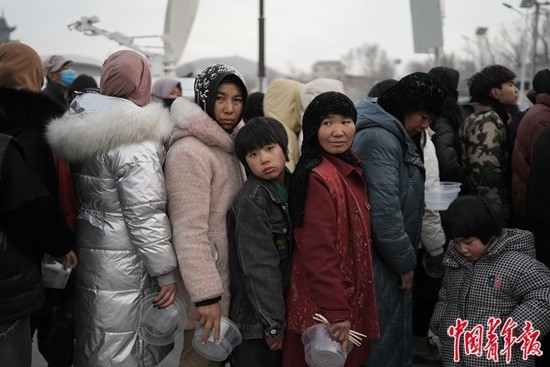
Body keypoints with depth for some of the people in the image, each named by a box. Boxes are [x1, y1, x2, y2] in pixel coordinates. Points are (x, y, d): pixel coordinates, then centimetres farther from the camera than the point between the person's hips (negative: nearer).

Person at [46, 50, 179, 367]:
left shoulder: (85, 123, 6)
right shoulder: (133, 140, -19)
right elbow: (146, 213, -20)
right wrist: (166, 272, -14)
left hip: (90, 250, 8)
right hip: (123, 260, -8)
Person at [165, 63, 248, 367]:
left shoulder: (230, 143, 9)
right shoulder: (189, 151, -19)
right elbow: (189, 231, -24)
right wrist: (206, 295, -25)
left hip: (232, 282, 8)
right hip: (210, 287, -8)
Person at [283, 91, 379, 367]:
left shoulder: (349, 170, 8)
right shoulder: (317, 177, -21)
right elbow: (319, 255, -24)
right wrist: (337, 313, -23)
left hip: (349, 299, 9)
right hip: (323, 306, -9)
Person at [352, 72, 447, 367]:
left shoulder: (396, 135, 13)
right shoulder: (378, 138, -18)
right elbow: (383, 208, -22)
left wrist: (406, 257, 10)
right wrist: (404, 261, -12)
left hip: (391, 255, 10)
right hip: (378, 259, -10)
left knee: (397, 329, 17)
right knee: (382, 336, -1)